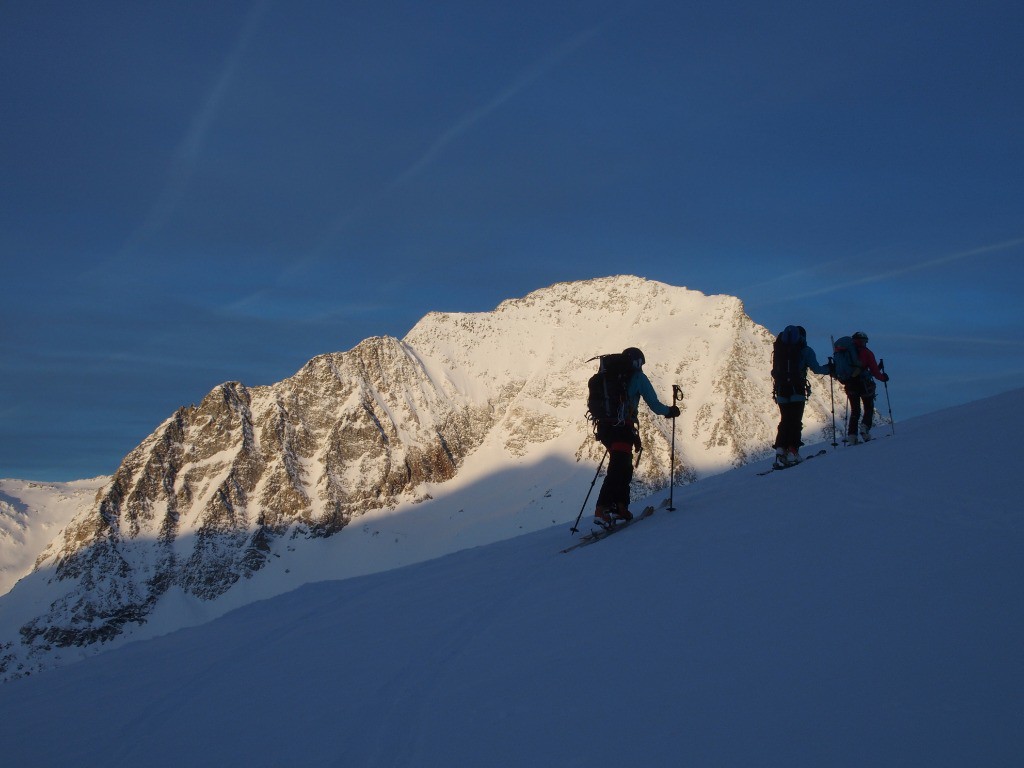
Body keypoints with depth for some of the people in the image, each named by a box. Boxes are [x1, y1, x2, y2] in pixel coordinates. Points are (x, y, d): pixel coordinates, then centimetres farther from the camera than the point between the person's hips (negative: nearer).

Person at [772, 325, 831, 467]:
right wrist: (829, 368, 16)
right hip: (797, 392, -4)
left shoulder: (779, 350, 14)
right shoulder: (805, 350, 2)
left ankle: (780, 451, 1)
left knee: (784, 421, 13)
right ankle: (792, 451, -10)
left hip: (781, 392, 4)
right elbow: (816, 369, 0)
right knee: (796, 422, 0)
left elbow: (774, 372, 14)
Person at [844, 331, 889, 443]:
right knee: (869, 408, 12)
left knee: (855, 410, 13)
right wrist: (883, 377, 12)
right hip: (865, 385, -3)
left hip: (850, 385, 3)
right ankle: (865, 427, -13)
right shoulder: (867, 353, -4)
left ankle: (852, 434, 2)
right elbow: (875, 371, -6)